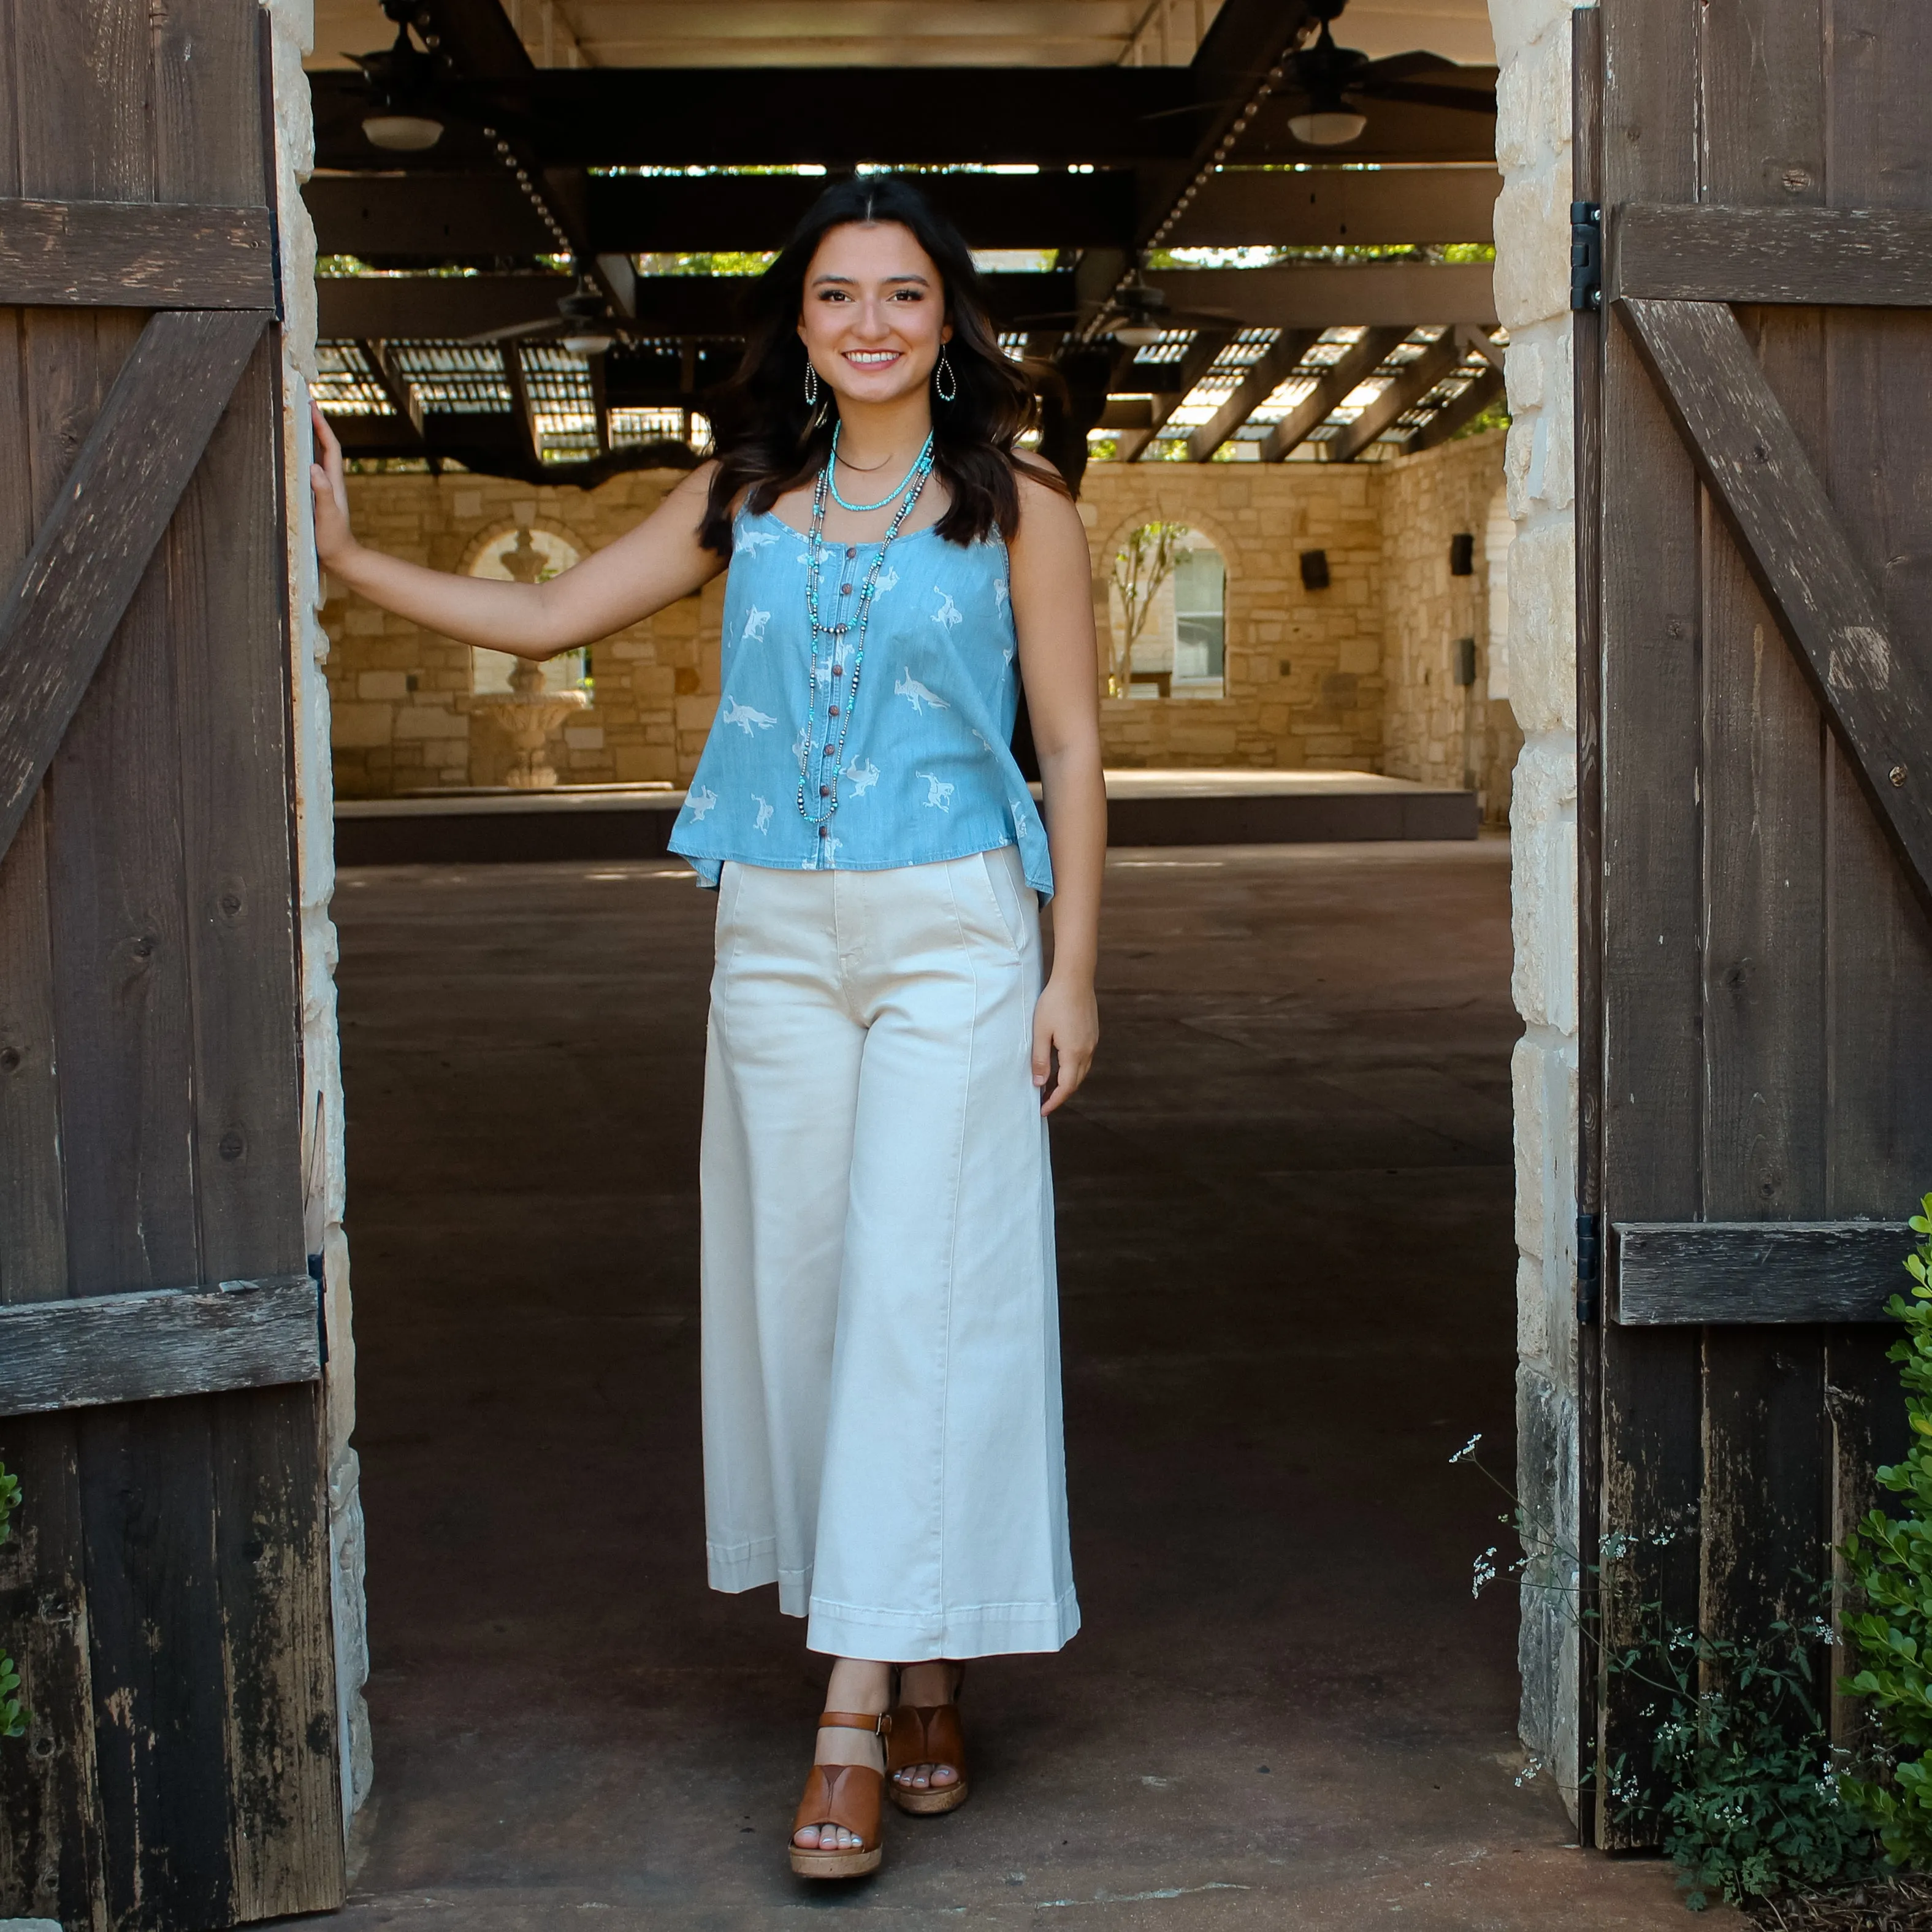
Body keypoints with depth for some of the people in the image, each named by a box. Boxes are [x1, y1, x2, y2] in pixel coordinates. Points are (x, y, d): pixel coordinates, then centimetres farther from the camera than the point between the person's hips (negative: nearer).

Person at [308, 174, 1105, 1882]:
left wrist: (1073, 970, -4)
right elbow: (548, 618, 13)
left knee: (920, 1291, -8)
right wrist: (346, 555, 5)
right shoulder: (746, 499, 11)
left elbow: (1072, 749, 1)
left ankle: (859, 1715, -4)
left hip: (955, 933, -4)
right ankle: (925, 1670, 20)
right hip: (776, 936, 4)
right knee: (800, 1279, 5)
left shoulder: (1016, 507, 2)